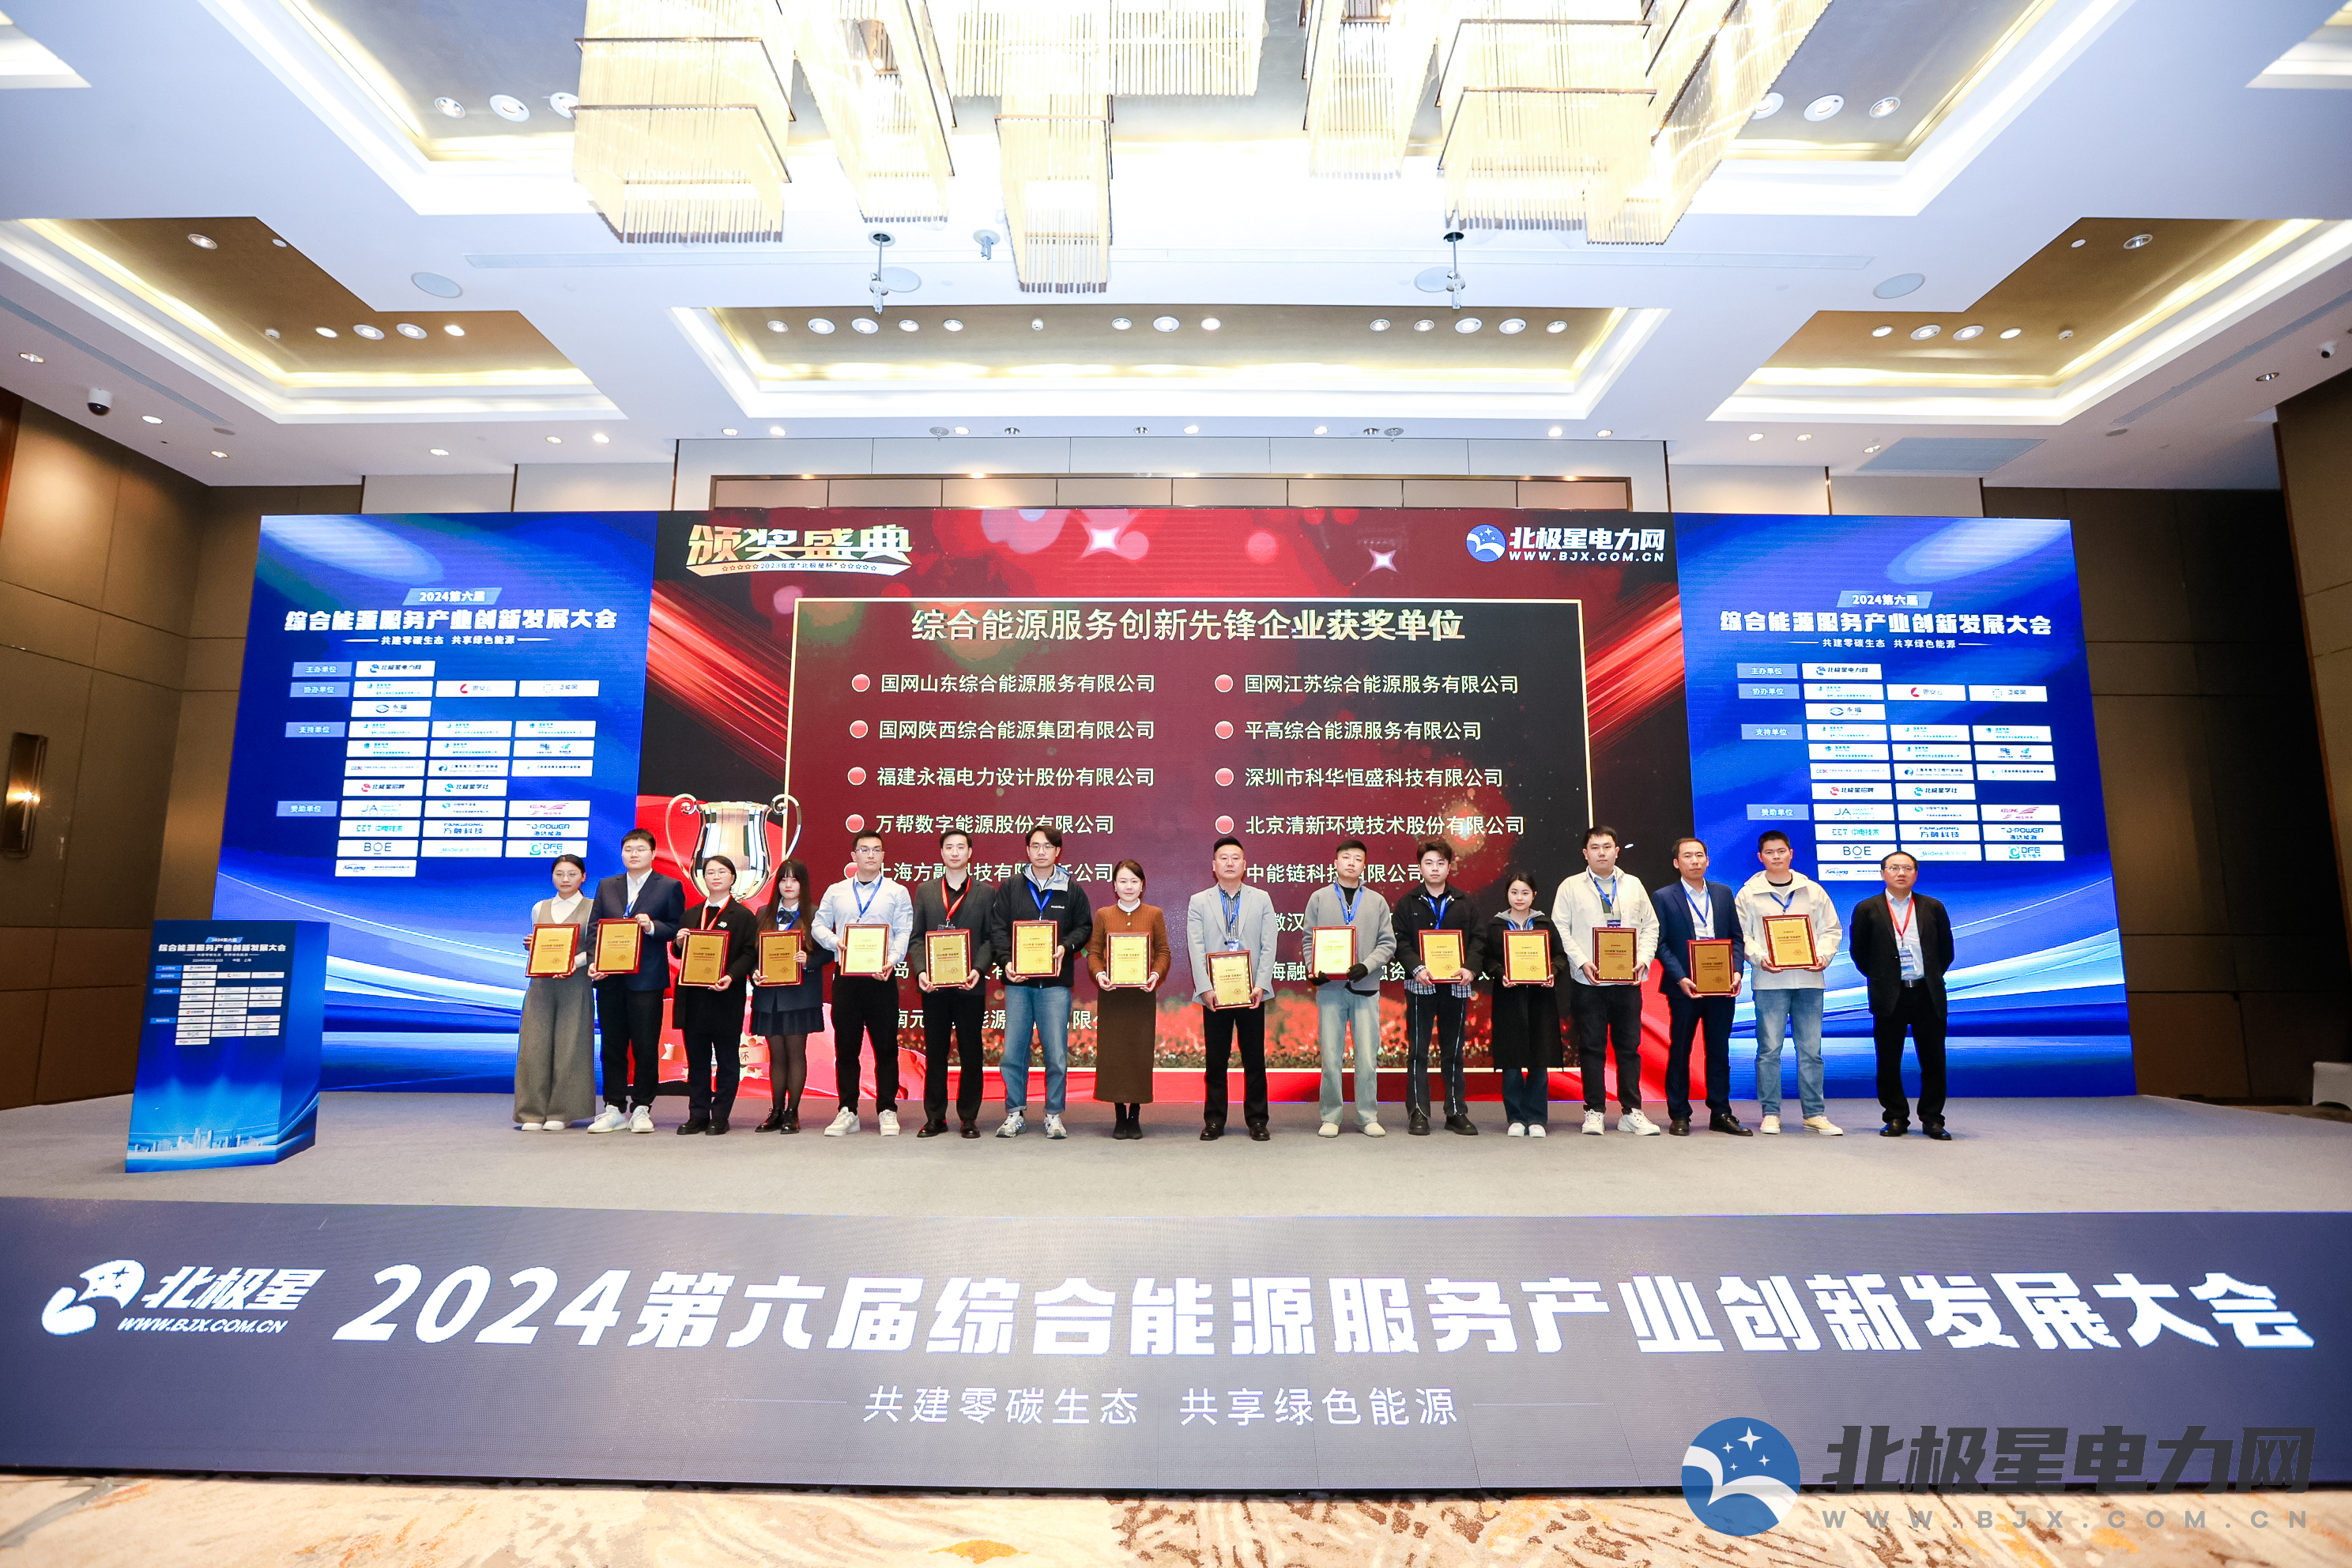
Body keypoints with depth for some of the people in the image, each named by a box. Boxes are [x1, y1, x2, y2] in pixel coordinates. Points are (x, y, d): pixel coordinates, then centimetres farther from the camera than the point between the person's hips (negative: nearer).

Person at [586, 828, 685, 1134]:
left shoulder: (670, 887, 3)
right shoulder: (606, 887, 14)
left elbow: (678, 928, 0)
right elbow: (594, 928, 10)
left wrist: (652, 926, -19)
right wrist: (593, 961, -4)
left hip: (646, 979, -4)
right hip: (610, 978, 4)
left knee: (645, 1046, 1)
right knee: (612, 1046, 8)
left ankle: (642, 1109, 10)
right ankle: (614, 1109, 17)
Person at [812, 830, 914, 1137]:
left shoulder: (897, 892, 7)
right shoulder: (836, 892, 13)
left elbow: (904, 932, -1)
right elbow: (818, 926, 12)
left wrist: (892, 961, -18)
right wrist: (835, 942, -9)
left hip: (882, 977, -2)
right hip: (845, 976, 2)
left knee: (886, 1047, 0)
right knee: (845, 1046, 5)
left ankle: (887, 1111, 9)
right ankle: (847, 1112, 15)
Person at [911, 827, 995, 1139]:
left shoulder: (986, 892, 6)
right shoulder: (925, 891, 12)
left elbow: (991, 938, 2)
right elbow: (916, 937, 8)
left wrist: (978, 969, -14)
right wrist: (921, 970, -8)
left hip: (970, 986, -1)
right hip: (934, 986, 2)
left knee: (970, 1054, 4)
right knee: (934, 1054, 6)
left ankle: (968, 1118, 14)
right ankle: (935, 1118, 16)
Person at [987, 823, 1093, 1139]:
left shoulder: (1072, 890, 7)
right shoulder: (1011, 888, 7)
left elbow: (1084, 927, 9)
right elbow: (997, 927, 4)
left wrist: (1065, 947, -9)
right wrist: (1006, 960, -10)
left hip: (1055, 982, -1)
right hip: (1018, 981, 1)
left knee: (1057, 1054, -1)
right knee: (1013, 1052, 3)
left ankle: (1054, 1115, 13)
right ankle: (1015, 1113, 17)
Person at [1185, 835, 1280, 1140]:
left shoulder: (1262, 899, 7)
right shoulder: (1199, 902, 6)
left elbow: (1269, 947, 1)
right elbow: (1196, 950, -1)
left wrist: (1261, 986, -9)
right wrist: (1205, 988, -11)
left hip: (1252, 992, 0)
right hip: (1214, 994, 0)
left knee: (1254, 1059, 5)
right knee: (1215, 1060, 6)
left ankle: (1257, 1121, 16)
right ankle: (1214, 1120, 16)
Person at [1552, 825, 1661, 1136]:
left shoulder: (1633, 885, 13)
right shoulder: (1570, 887, 4)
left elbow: (1650, 926, 11)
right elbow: (1560, 930, -1)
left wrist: (1643, 959, -4)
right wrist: (1581, 962, -12)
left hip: (1628, 981, 2)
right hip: (1588, 982, -2)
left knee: (1629, 1046, 5)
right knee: (1591, 1047, 2)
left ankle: (1631, 1112, 14)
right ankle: (1594, 1112, 10)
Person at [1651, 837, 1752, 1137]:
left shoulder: (1724, 893, 10)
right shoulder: (1664, 898, -1)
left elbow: (1737, 937, 9)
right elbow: (1661, 944, -5)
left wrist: (1737, 971, -6)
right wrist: (1680, 978, -15)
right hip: (1685, 987, -3)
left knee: (1719, 1050, 9)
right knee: (1679, 1051, 4)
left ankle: (1720, 1113, 19)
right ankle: (1679, 1115, 13)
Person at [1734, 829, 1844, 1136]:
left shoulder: (1813, 891, 11)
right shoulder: (1749, 893, 5)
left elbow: (1831, 929, 11)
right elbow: (1741, 935, 3)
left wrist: (1823, 955, -6)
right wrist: (1759, 958, -13)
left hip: (1809, 979, 2)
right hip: (1769, 981, -2)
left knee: (1811, 1049, 4)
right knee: (1769, 1048, -1)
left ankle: (1815, 1114, 13)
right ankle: (1770, 1114, 7)